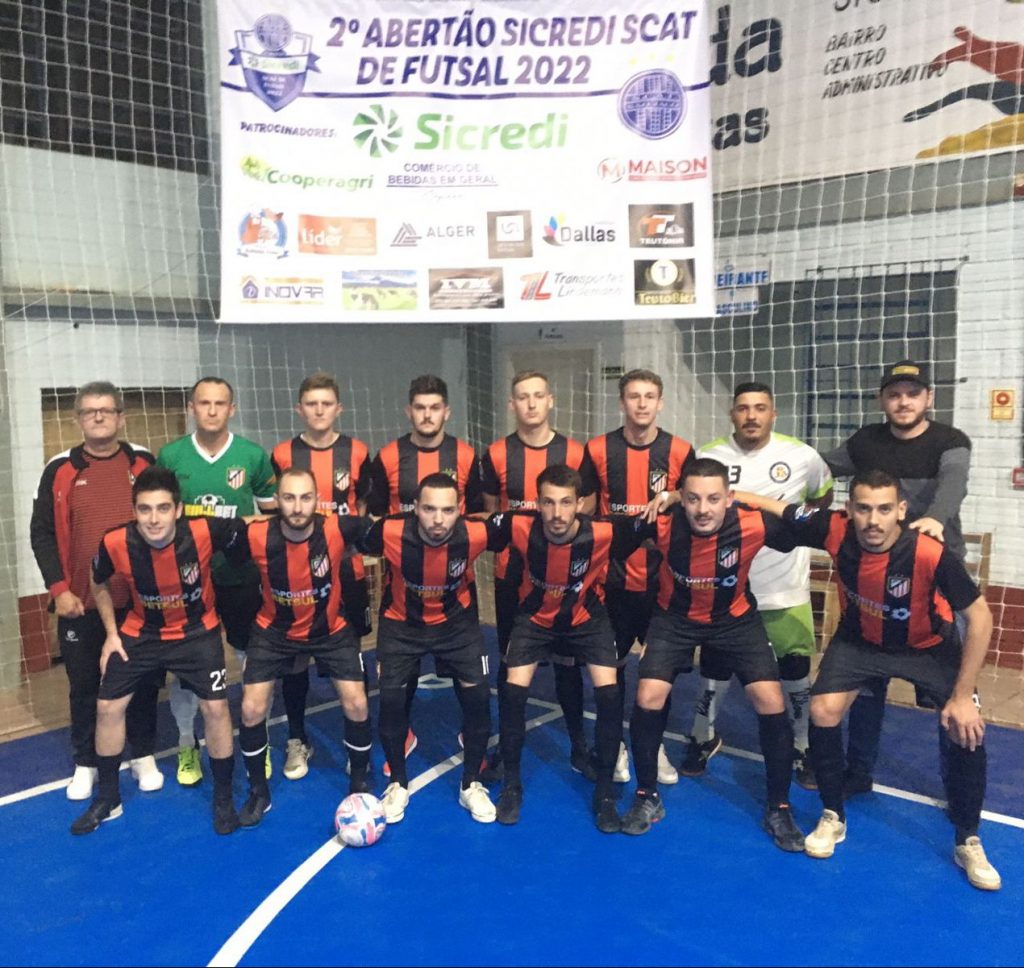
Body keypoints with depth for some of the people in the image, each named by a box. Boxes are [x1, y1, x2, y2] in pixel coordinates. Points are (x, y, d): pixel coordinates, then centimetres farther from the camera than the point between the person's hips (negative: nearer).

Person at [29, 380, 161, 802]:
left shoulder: (145, 463, 3)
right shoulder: (60, 471, 2)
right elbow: (42, 533, 2)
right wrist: (58, 589, -7)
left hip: (140, 599, 0)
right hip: (81, 603, 0)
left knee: (142, 681, 10)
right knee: (84, 685, 10)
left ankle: (143, 756, 26)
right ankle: (85, 763, 25)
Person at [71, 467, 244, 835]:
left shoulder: (205, 532, -32)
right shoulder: (116, 543, -24)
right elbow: (99, 584, 0)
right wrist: (111, 634, -1)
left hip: (197, 631, -2)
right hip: (141, 633, 2)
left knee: (215, 708, -6)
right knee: (108, 708, 5)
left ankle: (223, 798, 16)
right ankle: (108, 798, 27)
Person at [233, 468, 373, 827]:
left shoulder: (338, 530, -27)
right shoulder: (256, 537, -27)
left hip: (331, 629, 0)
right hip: (274, 631, 0)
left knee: (357, 706, -6)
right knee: (251, 711, -5)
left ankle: (359, 784, 21)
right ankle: (258, 793, 20)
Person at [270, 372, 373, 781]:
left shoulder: (357, 452, 1)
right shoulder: (283, 454, 0)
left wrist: (359, 548, 2)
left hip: (345, 568, 0)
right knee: (296, 656, 6)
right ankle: (297, 741, 22)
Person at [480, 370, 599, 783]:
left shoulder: (575, 453, -3)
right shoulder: (496, 455, -1)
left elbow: (587, 510, 4)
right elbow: (490, 512, 9)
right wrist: (502, 545, -3)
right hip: (511, 574, 1)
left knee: (566, 661, 8)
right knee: (511, 663, 10)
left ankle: (579, 747, 22)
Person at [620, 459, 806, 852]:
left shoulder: (752, 524, -30)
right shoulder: (664, 524, -29)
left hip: (735, 617, 0)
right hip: (676, 617, 0)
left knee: (771, 702, -11)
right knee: (648, 698, -13)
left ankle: (778, 808, 12)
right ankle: (647, 797, 12)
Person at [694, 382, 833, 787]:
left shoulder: (802, 457, -8)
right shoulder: (708, 458, -9)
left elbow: (822, 499, 13)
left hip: (786, 587, 0)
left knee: (795, 668, 8)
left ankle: (801, 748, 28)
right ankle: (703, 738, 33)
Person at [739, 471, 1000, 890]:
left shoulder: (930, 554, -37)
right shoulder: (836, 530, -30)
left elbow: (979, 617, -24)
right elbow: (773, 507, -16)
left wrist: (962, 696, -22)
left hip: (928, 646, -2)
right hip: (860, 639, 2)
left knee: (966, 729, -14)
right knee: (823, 712, -15)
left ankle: (968, 842, 11)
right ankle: (833, 817, 10)